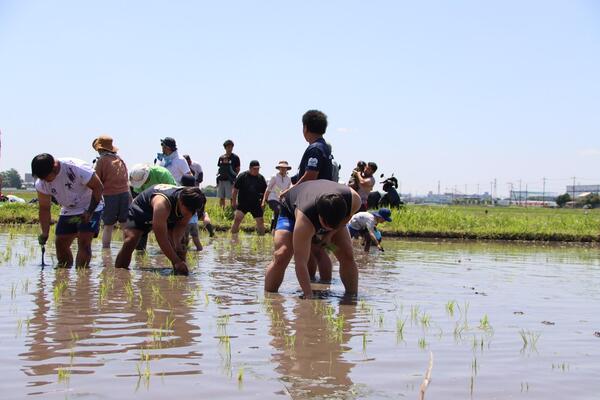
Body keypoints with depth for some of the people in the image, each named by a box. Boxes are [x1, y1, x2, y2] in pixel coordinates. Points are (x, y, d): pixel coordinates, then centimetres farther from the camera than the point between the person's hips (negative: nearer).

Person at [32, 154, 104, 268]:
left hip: (90, 208, -5)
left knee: (84, 241, -19)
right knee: (60, 242, 0)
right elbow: (44, 208, -5)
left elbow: (98, 187, -21)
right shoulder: (41, 183, -12)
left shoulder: (76, 168, -29)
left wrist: (90, 212, -25)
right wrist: (45, 233, -15)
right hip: (68, 211, 6)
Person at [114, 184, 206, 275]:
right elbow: (161, 238, -44)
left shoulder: (189, 205, -27)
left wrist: (177, 243, -31)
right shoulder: (162, 203, -46)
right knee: (130, 241, -24)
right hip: (140, 210, -5)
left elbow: (182, 225, -11)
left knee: (179, 245, -11)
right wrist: (176, 262, -44)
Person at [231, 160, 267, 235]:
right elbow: (235, 189, -1)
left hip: (256, 204, 3)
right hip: (243, 203, -3)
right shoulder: (242, 176, -4)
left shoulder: (261, 178, 5)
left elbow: (265, 192, 14)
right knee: (237, 219, -18)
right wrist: (234, 201, -5)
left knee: (260, 221, 5)